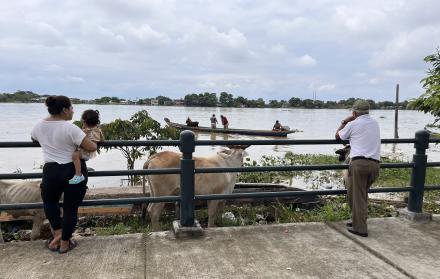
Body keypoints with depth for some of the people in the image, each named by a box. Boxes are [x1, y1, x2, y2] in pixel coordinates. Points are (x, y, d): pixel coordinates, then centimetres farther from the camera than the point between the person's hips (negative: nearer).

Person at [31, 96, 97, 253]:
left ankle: (57, 233, 25)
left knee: (49, 201, 30)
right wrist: (95, 143, 3)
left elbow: (34, 139, 25)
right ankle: (65, 243, 22)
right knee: (71, 207, 10)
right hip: (75, 171, -4)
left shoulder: (39, 126, 2)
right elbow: (91, 148, -19)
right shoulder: (69, 128, -17)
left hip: (51, 171, 4)